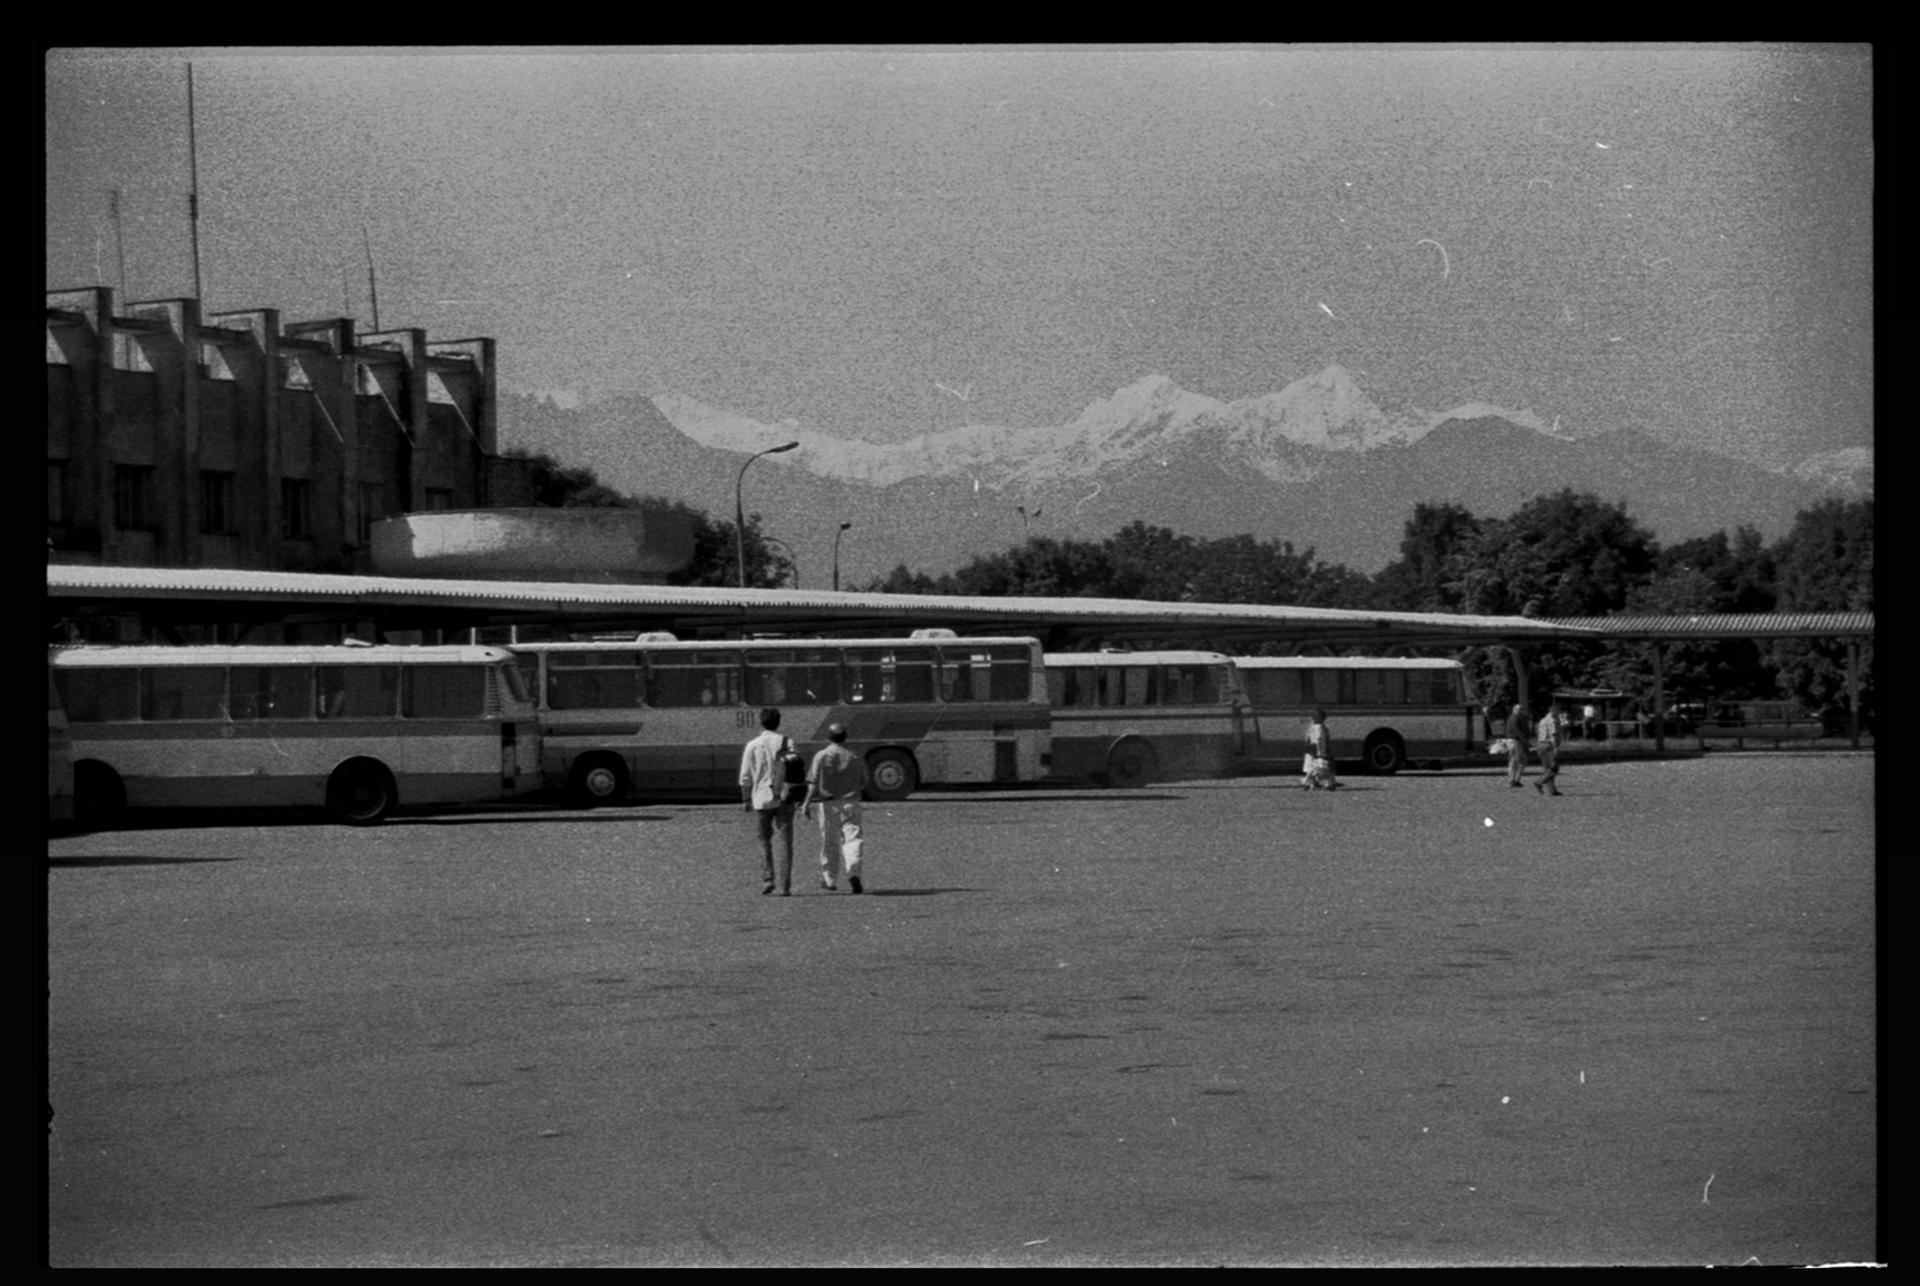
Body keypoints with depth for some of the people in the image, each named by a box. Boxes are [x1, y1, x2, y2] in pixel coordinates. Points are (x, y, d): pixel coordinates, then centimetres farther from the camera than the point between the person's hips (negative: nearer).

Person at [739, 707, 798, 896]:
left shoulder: (752, 746, -2)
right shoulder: (787, 744, 0)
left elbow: (745, 777, 0)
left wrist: (746, 800, 8)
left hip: (761, 799, 0)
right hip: (783, 799, 0)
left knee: (764, 841, 12)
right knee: (785, 843, 3)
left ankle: (767, 879, 0)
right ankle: (784, 885, -2)